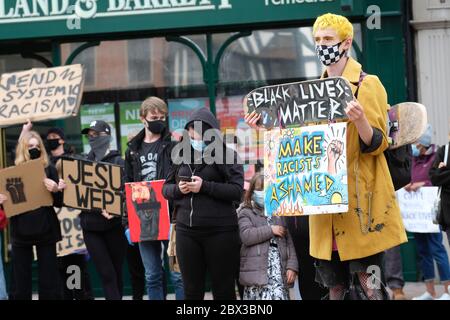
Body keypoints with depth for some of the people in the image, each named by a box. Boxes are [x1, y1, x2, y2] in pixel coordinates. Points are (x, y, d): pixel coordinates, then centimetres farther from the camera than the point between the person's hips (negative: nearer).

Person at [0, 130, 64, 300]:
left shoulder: (49, 170, 3)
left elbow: (59, 203, 1)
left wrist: (55, 191, -18)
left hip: (45, 230, -1)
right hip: (21, 231, 1)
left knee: (48, 280, 1)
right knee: (20, 281, 3)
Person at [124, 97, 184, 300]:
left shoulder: (173, 146, 0)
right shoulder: (133, 150, 14)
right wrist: (127, 223, 9)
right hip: (143, 221, 4)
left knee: (178, 275, -4)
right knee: (152, 277, 8)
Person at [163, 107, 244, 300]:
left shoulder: (226, 155, -1)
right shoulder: (181, 155, 12)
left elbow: (237, 190, -9)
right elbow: (166, 188, 17)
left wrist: (205, 186, -18)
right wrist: (178, 189, -5)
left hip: (219, 231, -4)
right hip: (186, 231, 4)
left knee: (223, 290, 3)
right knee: (192, 291, 8)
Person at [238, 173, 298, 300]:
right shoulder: (246, 213, 8)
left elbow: (289, 242, 14)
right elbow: (246, 236, -11)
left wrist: (292, 266, 3)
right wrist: (271, 230, -10)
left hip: (279, 271, 2)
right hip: (257, 272, -2)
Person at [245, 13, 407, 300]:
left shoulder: (367, 84, -3)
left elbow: (377, 144, -9)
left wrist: (360, 120, -29)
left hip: (360, 198, -6)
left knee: (368, 284, -10)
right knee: (335, 286, 7)